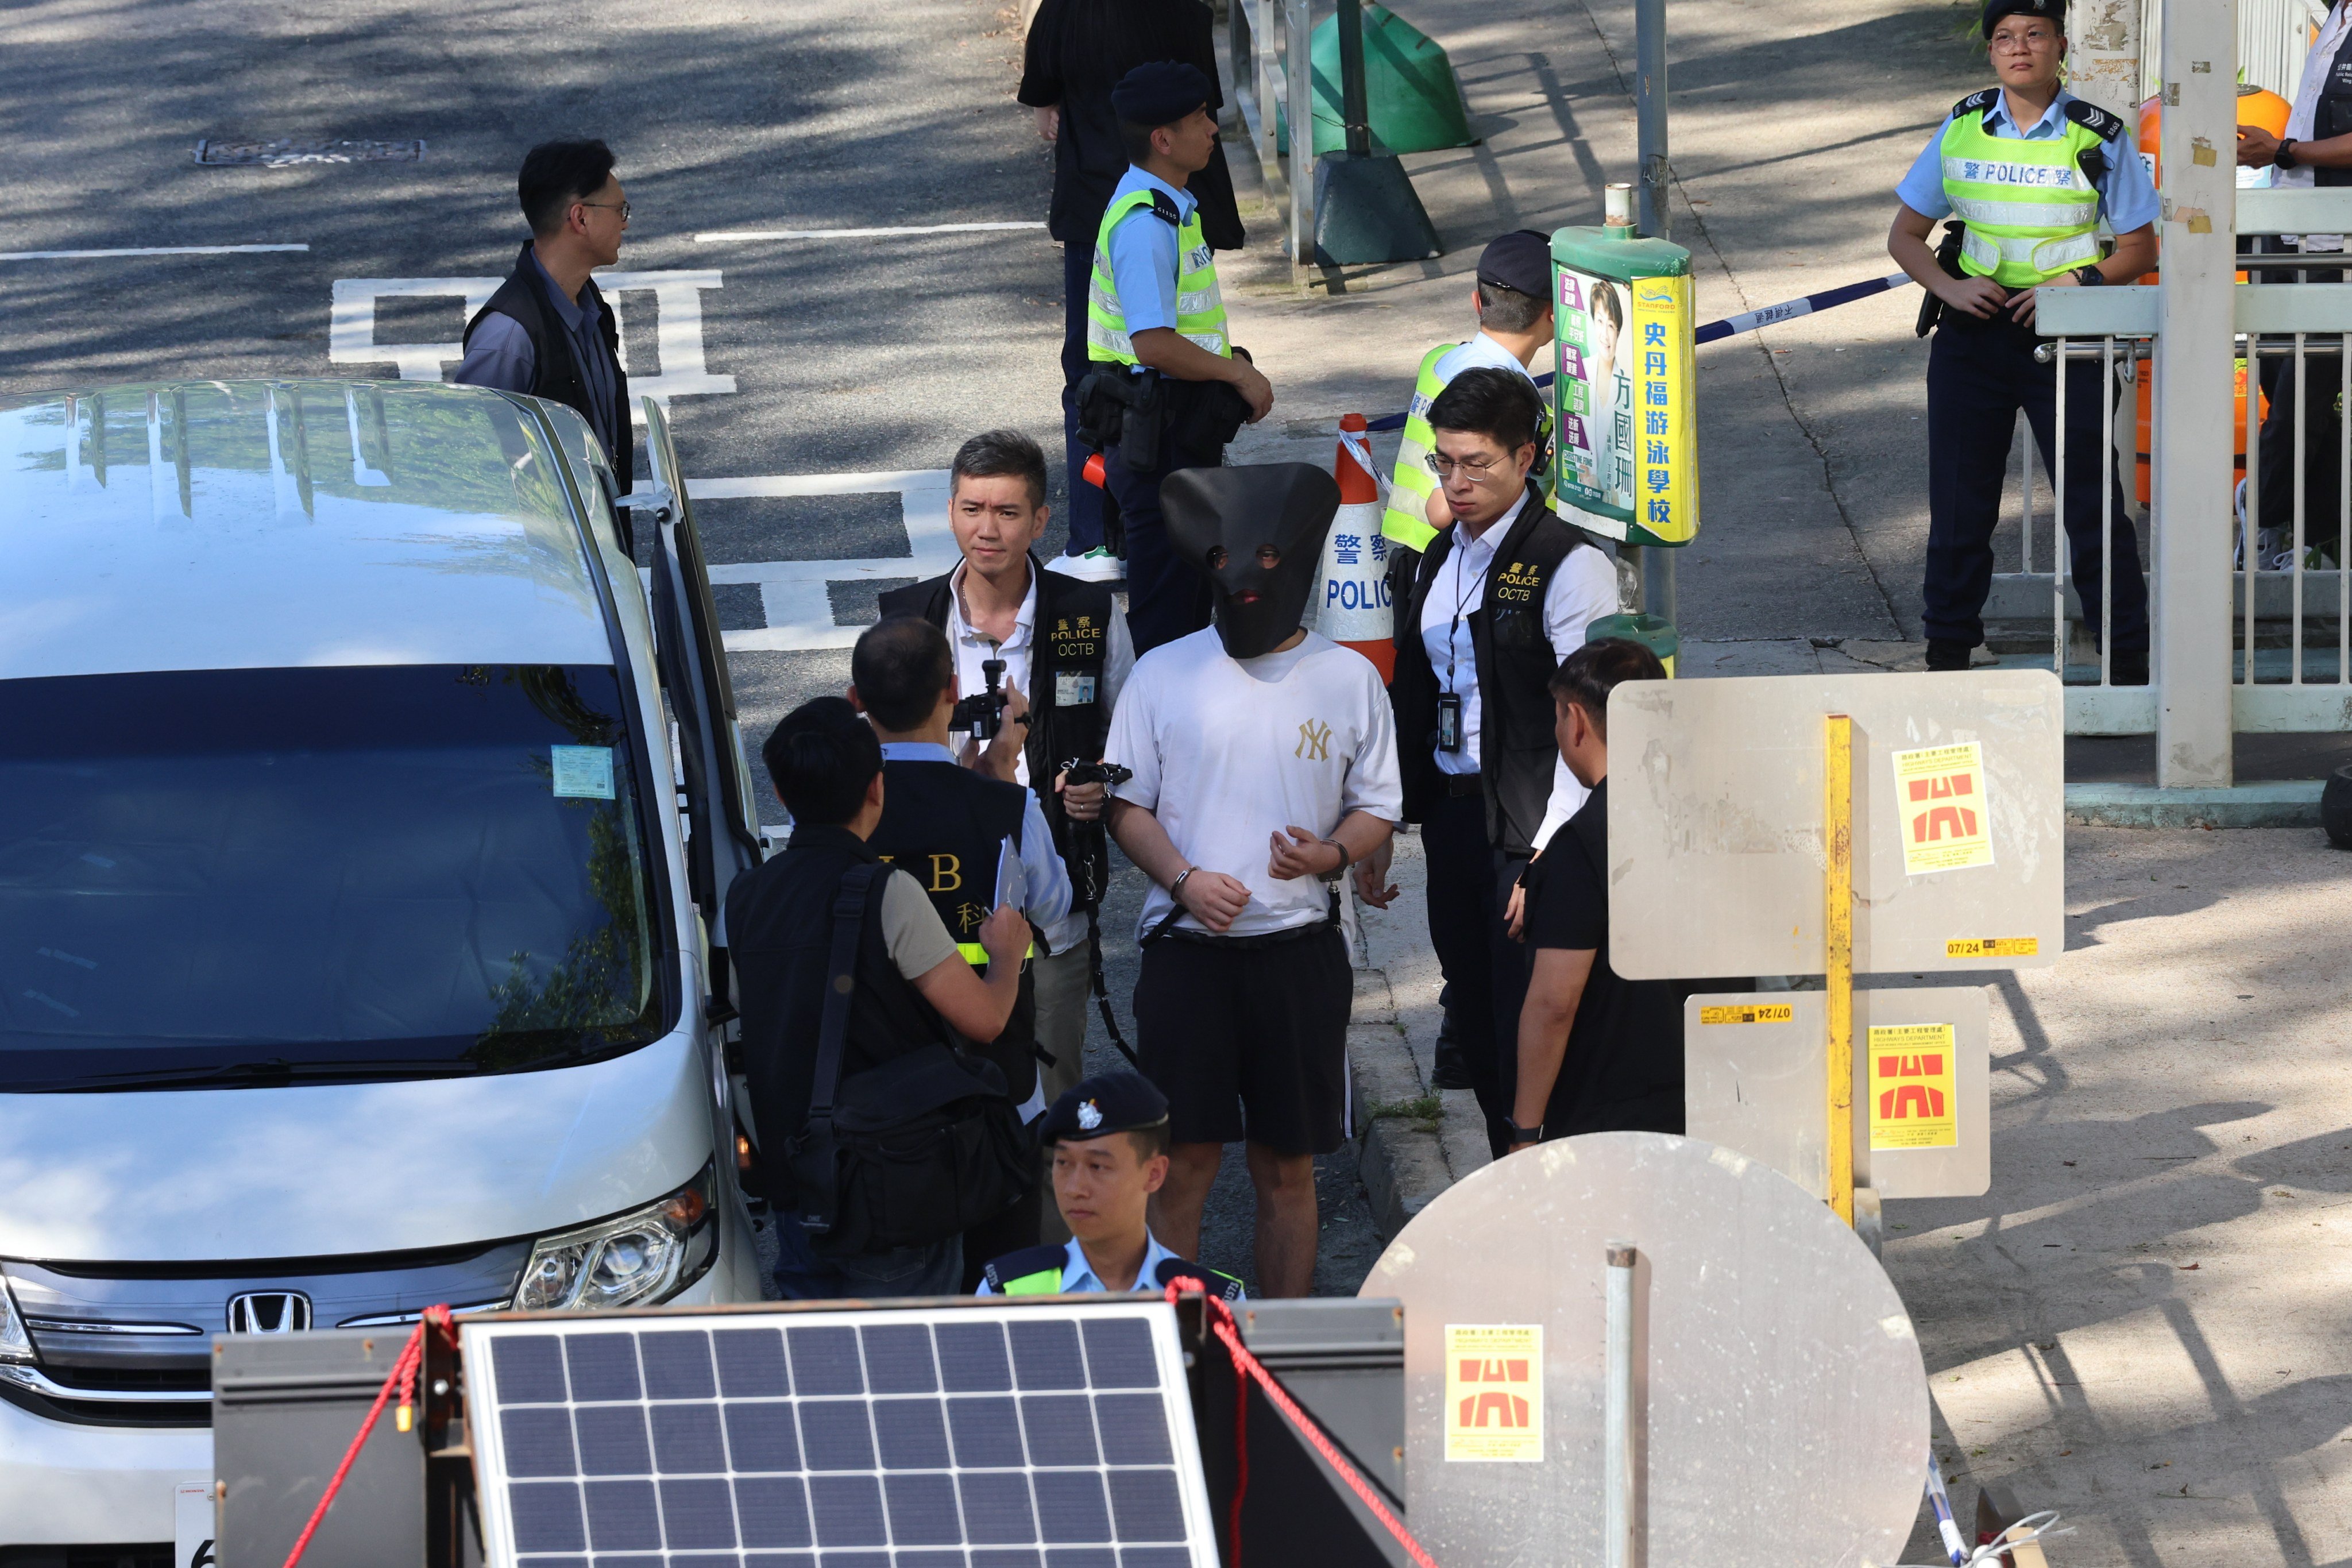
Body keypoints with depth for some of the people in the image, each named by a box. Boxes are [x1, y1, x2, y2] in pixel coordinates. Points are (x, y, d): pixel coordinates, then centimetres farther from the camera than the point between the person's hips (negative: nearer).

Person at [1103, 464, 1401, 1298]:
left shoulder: (1349, 679, 5)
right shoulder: (1164, 673, 4)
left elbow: (1378, 808, 10)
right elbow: (1127, 804, 6)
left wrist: (1330, 854, -11)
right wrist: (1185, 879, -11)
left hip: (1299, 949, 1)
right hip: (1186, 947, -1)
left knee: (1287, 1167, 6)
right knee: (1182, 1164, -1)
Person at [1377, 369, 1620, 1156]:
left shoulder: (1569, 566, -10)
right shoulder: (1441, 561, 14)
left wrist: (1553, 853, -19)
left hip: (1527, 826, -7)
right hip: (1450, 817, 7)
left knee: (1528, 1030, -7)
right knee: (1475, 1029, 11)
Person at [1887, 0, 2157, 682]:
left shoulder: (2098, 138, -3)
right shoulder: (1963, 128, 5)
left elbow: (2139, 248, 2)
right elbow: (1904, 236, 11)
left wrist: (2076, 284, -15)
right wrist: (1948, 288, -7)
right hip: (1974, 334, 3)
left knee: (2091, 501, -3)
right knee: (1960, 504, 6)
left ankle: (2129, 665, 5)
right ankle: (1947, 658, 17)